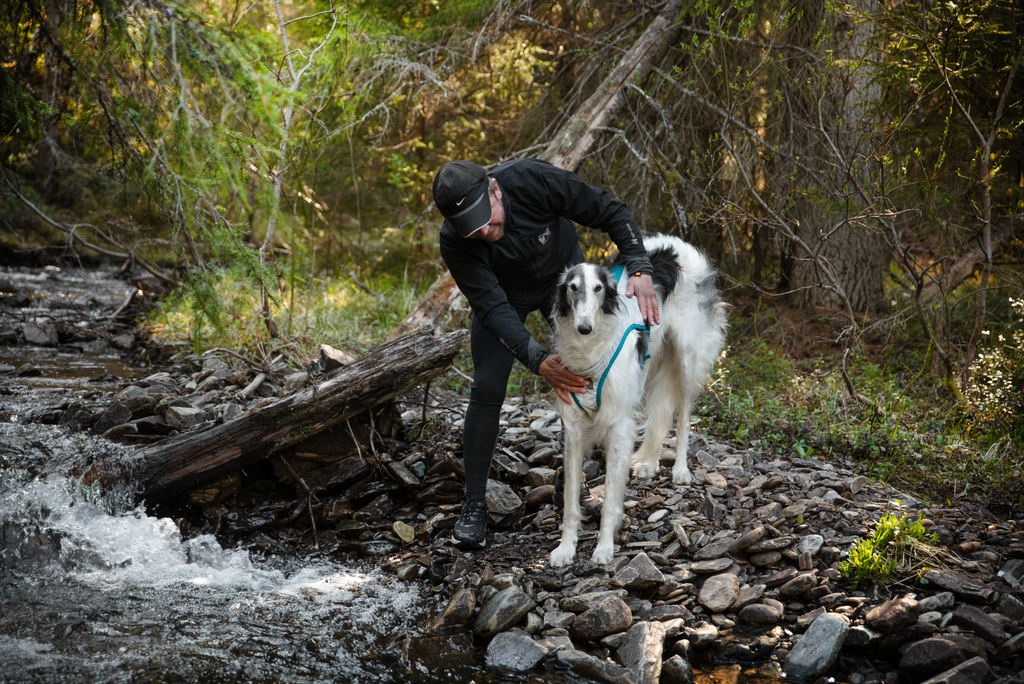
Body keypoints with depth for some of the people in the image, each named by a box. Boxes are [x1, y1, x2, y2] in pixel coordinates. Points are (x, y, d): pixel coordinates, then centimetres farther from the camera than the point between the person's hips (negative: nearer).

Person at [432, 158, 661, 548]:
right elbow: (493, 308, -34)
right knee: (487, 389, -11)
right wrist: (538, 362, -47)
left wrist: (640, 269, -37)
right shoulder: (455, 243, -34)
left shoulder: (533, 180, -37)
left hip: (562, 271, 1)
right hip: (504, 292, -1)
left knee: (587, 375, -4)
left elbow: (610, 212, -26)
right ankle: (474, 506, -2)